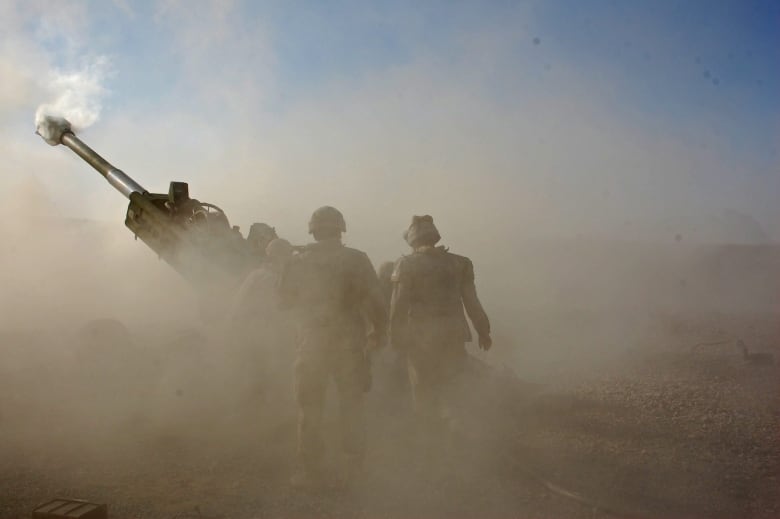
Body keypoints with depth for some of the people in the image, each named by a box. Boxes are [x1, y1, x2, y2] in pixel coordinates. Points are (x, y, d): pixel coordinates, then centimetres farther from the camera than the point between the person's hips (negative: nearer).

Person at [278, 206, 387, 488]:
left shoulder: (298, 262, -3)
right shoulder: (357, 259, -5)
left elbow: (285, 299, 9)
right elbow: (375, 301, -5)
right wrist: (378, 333, 7)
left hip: (311, 343, 0)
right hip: (349, 341, 1)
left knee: (310, 408, 9)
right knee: (351, 406, 14)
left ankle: (311, 470, 12)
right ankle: (354, 468, 20)